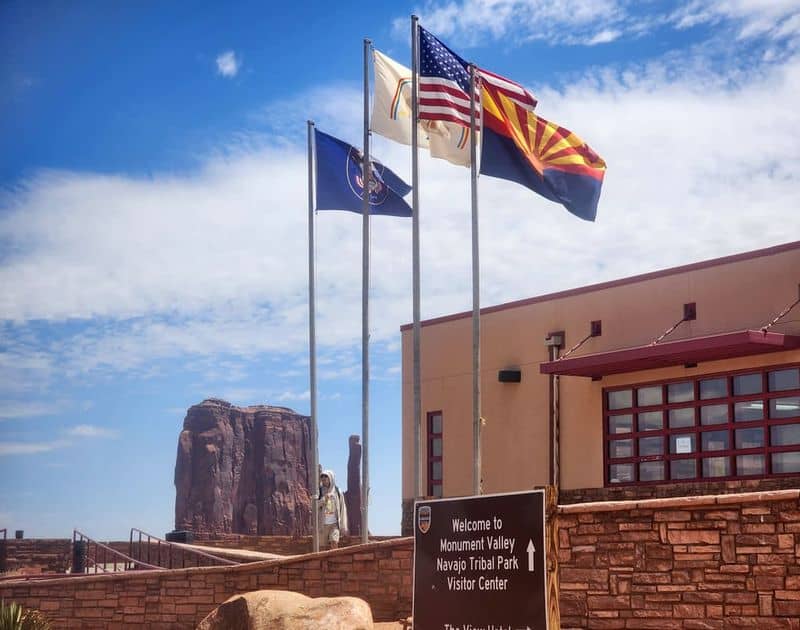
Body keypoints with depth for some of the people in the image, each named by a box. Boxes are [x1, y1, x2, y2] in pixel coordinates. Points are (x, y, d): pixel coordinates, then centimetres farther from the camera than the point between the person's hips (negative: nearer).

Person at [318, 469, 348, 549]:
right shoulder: (319, 492, 6)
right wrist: (324, 499, -17)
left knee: (334, 543, -20)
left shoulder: (337, 492, 7)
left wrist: (343, 527, 3)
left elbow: (343, 509, 8)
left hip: (335, 524, -1)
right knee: (323, 546, 0)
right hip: (323, 524, 1)